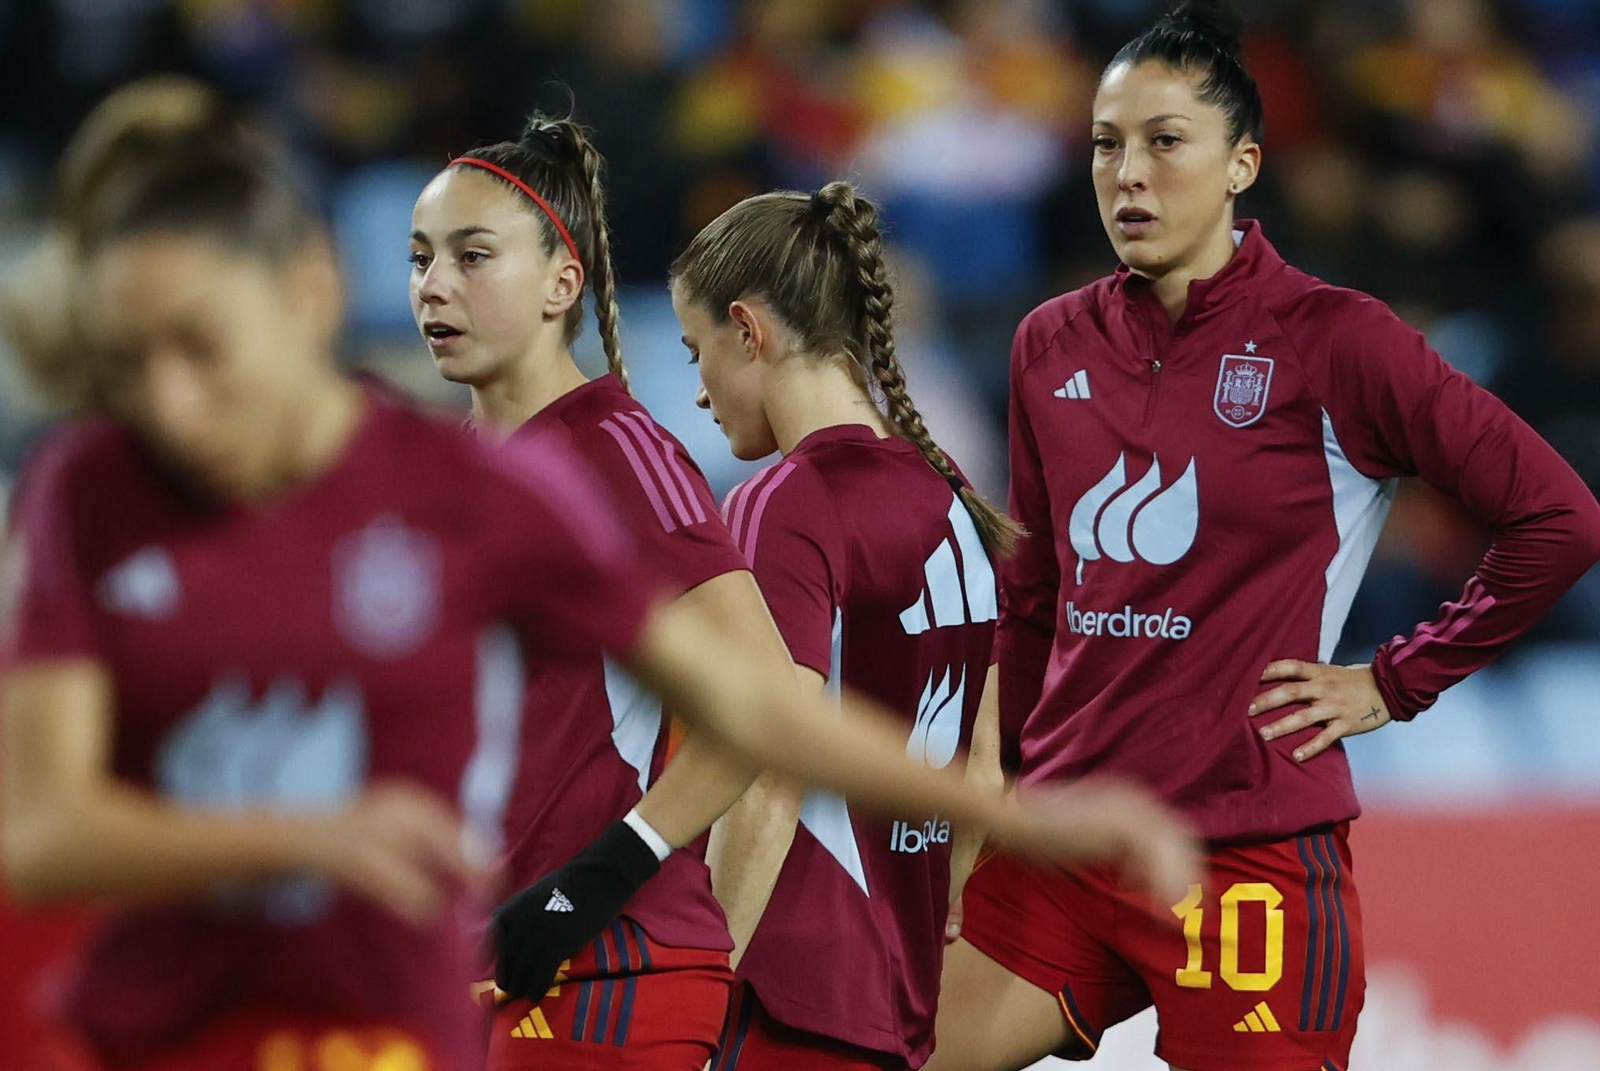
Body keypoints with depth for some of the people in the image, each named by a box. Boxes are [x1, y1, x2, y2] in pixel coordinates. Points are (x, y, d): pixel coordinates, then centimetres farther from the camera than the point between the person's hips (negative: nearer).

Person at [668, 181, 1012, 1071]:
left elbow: (767, 801, -18)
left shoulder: (783, 508, -13)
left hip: (798, 999, -8)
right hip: (903, 999, 8)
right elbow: (981, 775, 17)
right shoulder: (951, 503, 12)